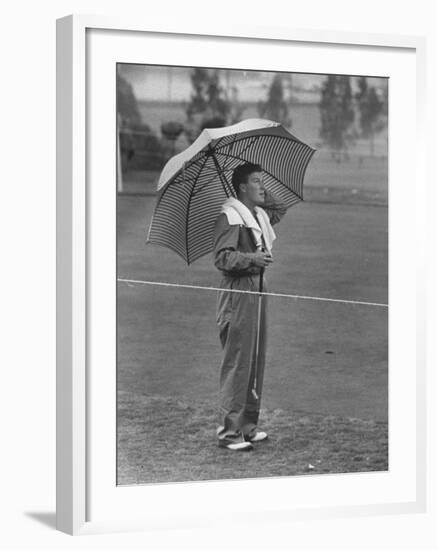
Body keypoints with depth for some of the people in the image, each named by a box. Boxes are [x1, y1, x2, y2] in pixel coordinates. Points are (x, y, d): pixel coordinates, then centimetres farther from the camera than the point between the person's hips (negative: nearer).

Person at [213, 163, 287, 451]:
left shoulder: (260, 215, 14)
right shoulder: (230, 217, -12)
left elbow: (281, 208, 36)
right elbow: (222, 258, -18)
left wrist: (263, 197, 21)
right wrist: (252, 258, -28)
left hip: (258, 292, 9)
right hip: (237, 293, -9)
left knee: (257, 361, 11)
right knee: (237, 362, -7)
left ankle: (249, 424, 19)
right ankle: (229, 431, -3)